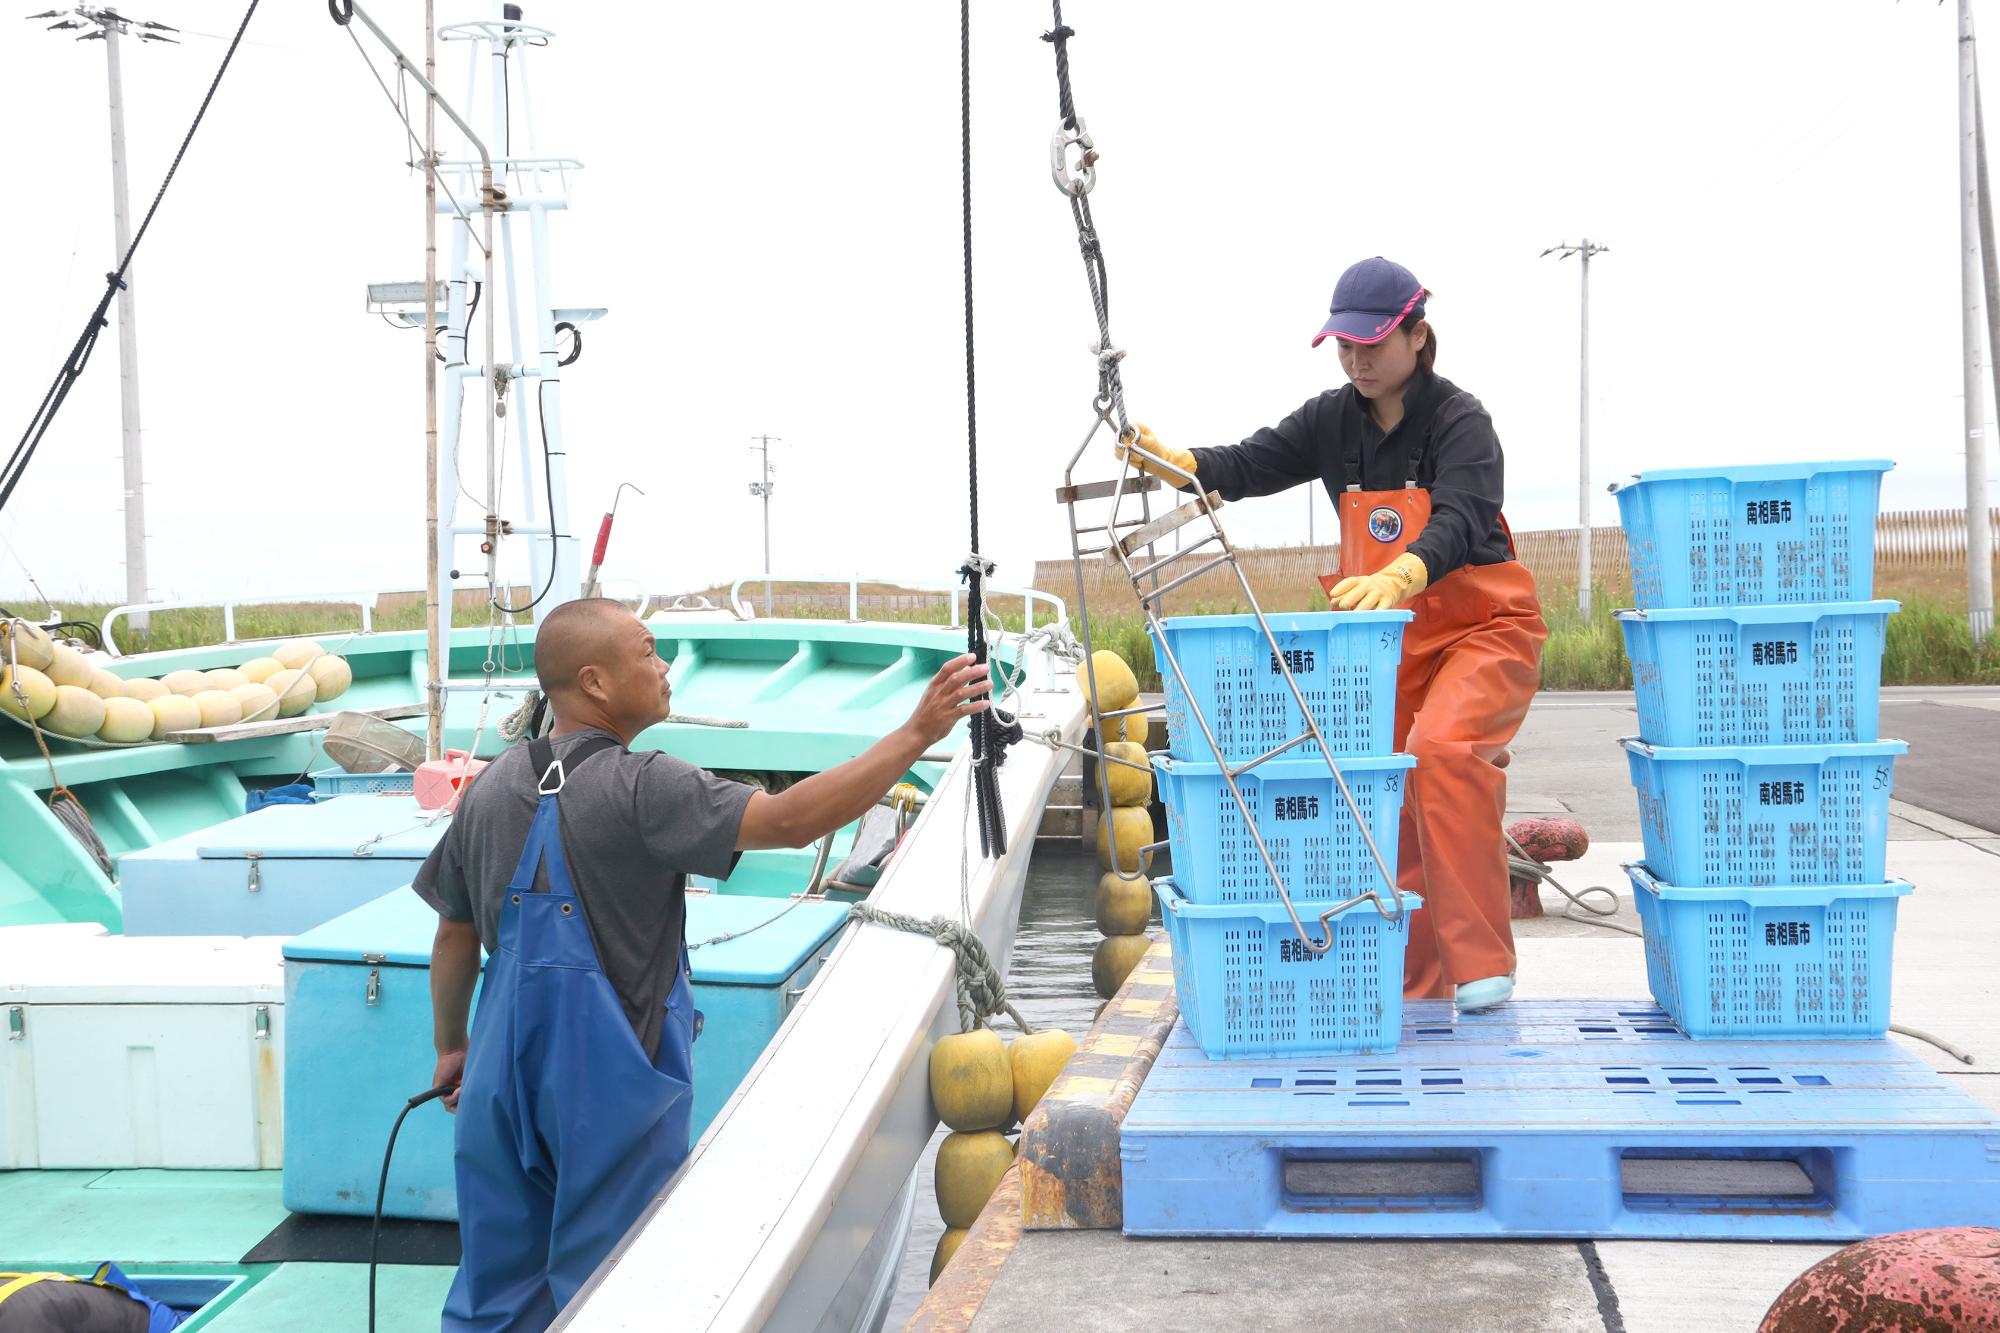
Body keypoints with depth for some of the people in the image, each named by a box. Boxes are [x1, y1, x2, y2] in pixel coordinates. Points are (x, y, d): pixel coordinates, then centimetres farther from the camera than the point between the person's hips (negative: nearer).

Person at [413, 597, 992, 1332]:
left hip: (507, 1073, 6)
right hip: (610, 1084, -6)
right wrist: (917, 733, -26)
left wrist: (451, 1046, 26)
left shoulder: (491, 789, 4)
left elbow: (455, 934, 12)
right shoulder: (639, 788, -17)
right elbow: (791, 820, -27)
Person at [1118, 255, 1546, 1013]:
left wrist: (1399, 576, -52)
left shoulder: (1459, 422, -16)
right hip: (1391, 638, 6)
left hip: (1484, 628, -6)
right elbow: (1252, 466, -6)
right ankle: (1416, 979, 17)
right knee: (1387, 787, 4)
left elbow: (1458, 520, -32)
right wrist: (1173, 463, -26)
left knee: (1442, 749, -29)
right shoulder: (1335, 420, 1)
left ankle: (1480, 961, -21)